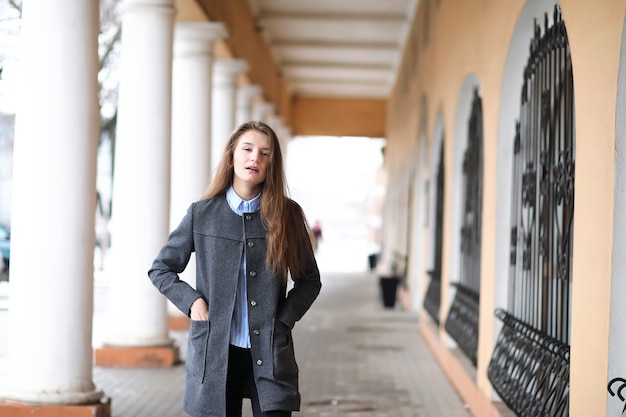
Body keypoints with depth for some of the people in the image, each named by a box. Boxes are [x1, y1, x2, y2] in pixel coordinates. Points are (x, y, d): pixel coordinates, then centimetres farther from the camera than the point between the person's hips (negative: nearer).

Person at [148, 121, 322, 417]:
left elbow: (309, 280, 12)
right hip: (215, 352, 0)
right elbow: (160, 269, 11)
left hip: (270, 355, 0)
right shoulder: (202, 214, 3)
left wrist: (284, 320, -3)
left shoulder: (288, 215, 3)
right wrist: (192, 301, -4)